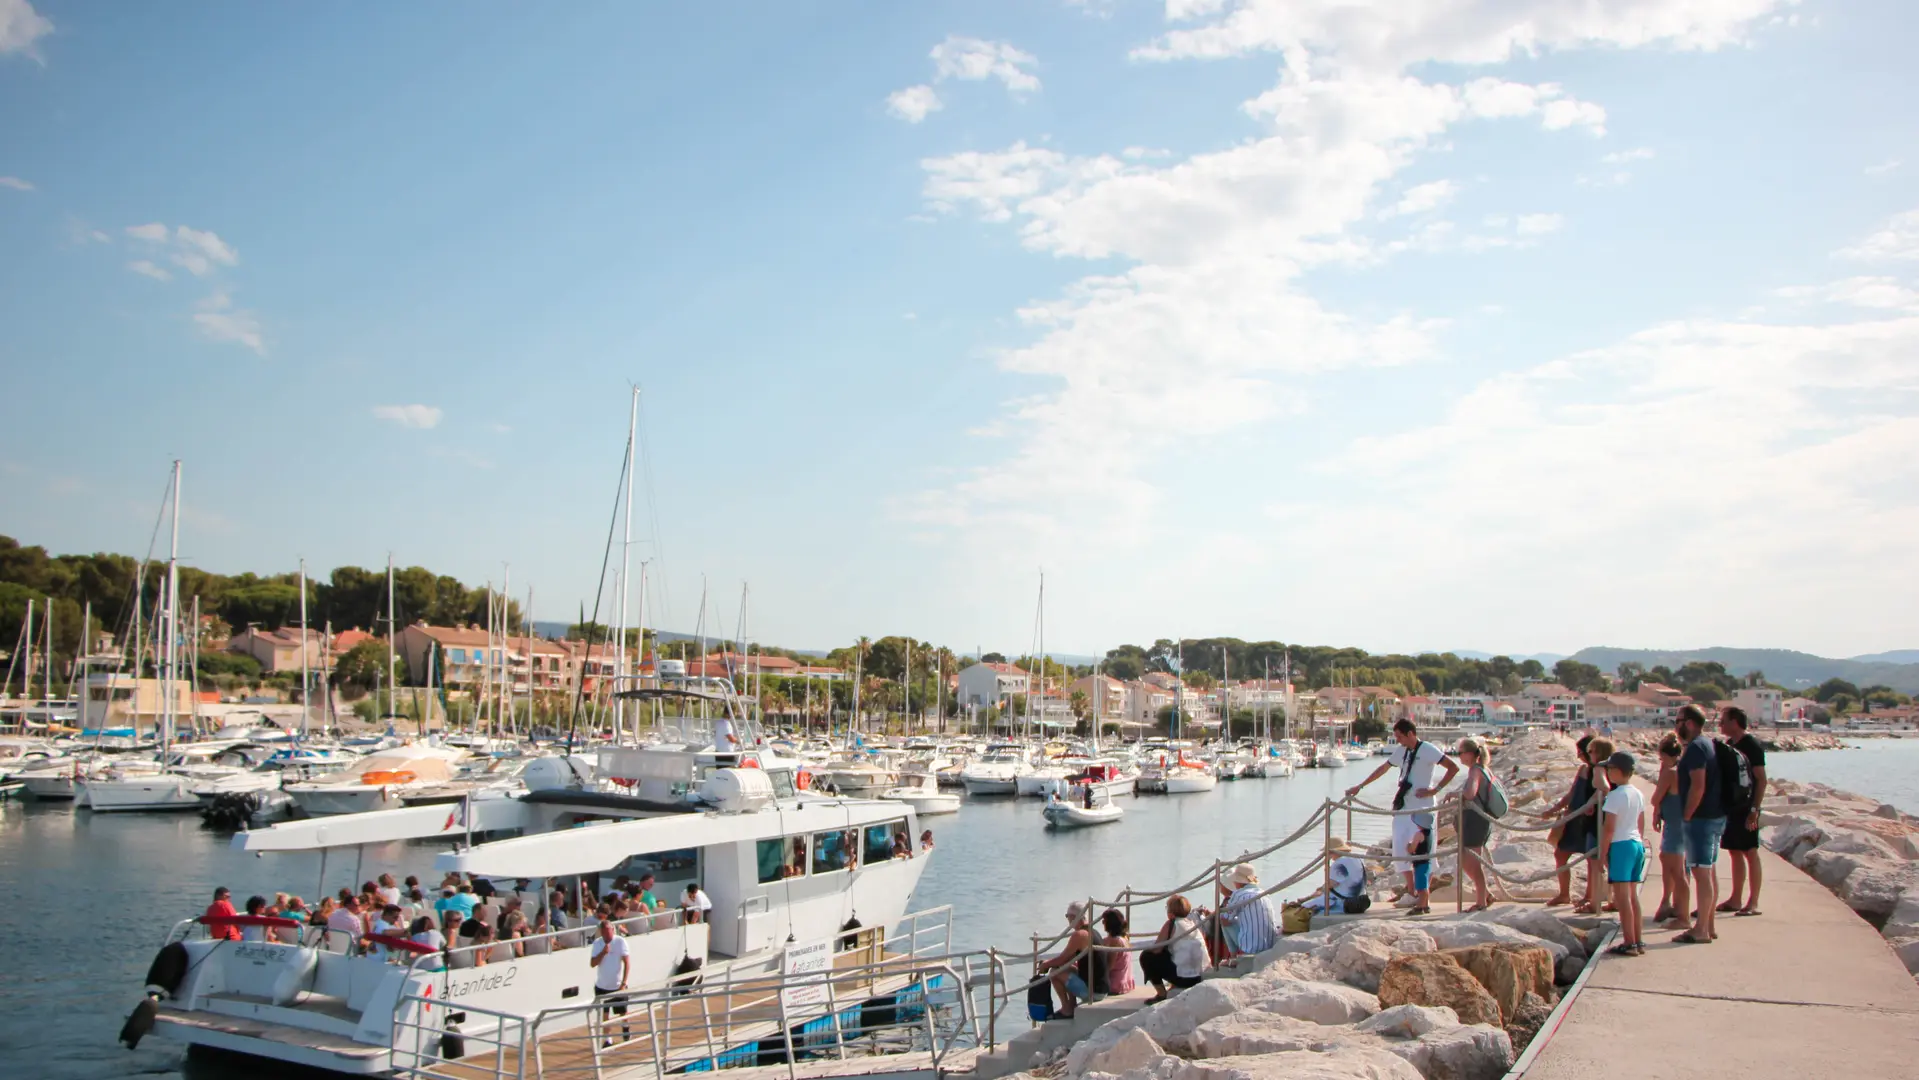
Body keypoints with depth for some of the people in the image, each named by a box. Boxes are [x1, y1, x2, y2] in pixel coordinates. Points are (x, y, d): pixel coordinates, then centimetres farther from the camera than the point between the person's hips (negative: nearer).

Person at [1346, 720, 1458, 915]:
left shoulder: (1428, 750, -9)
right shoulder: (1401, 751, 12)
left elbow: (1454, 767, -12)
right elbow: (1382, 769, 24)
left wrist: (1435, 789, -15)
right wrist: (1359, 786, 28)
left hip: (1421, 809, -7)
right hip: (1402, 807, 7)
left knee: (1421, 852, -9)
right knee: (1400, 851, 5)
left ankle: (1423, 900, -6)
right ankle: (1412, 891, 19)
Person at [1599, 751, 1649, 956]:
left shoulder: (1615, 795, -15)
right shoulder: (1638, 794, 10)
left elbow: (1609, 827, -16)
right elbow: (1641, 824, 17)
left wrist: (1603, 852, -11)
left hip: (1621, 845, -8)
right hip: (1637, 844, 8)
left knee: (1622, 896, -4)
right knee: (1633, 895, 14)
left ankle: (1629, 944, -4)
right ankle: (1639, 941, 16)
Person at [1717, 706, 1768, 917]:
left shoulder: (1752, 746, -12)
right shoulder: (1728, 745, 11)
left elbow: (1761, 780, -15)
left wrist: (1754, 810, -21)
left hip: (1745, 808, -8)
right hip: (1730, 807, 8)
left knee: (1750, 853, -3)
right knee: (1734, 852, 11)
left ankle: (1753, 902, 1)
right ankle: (1736, 899, 18)